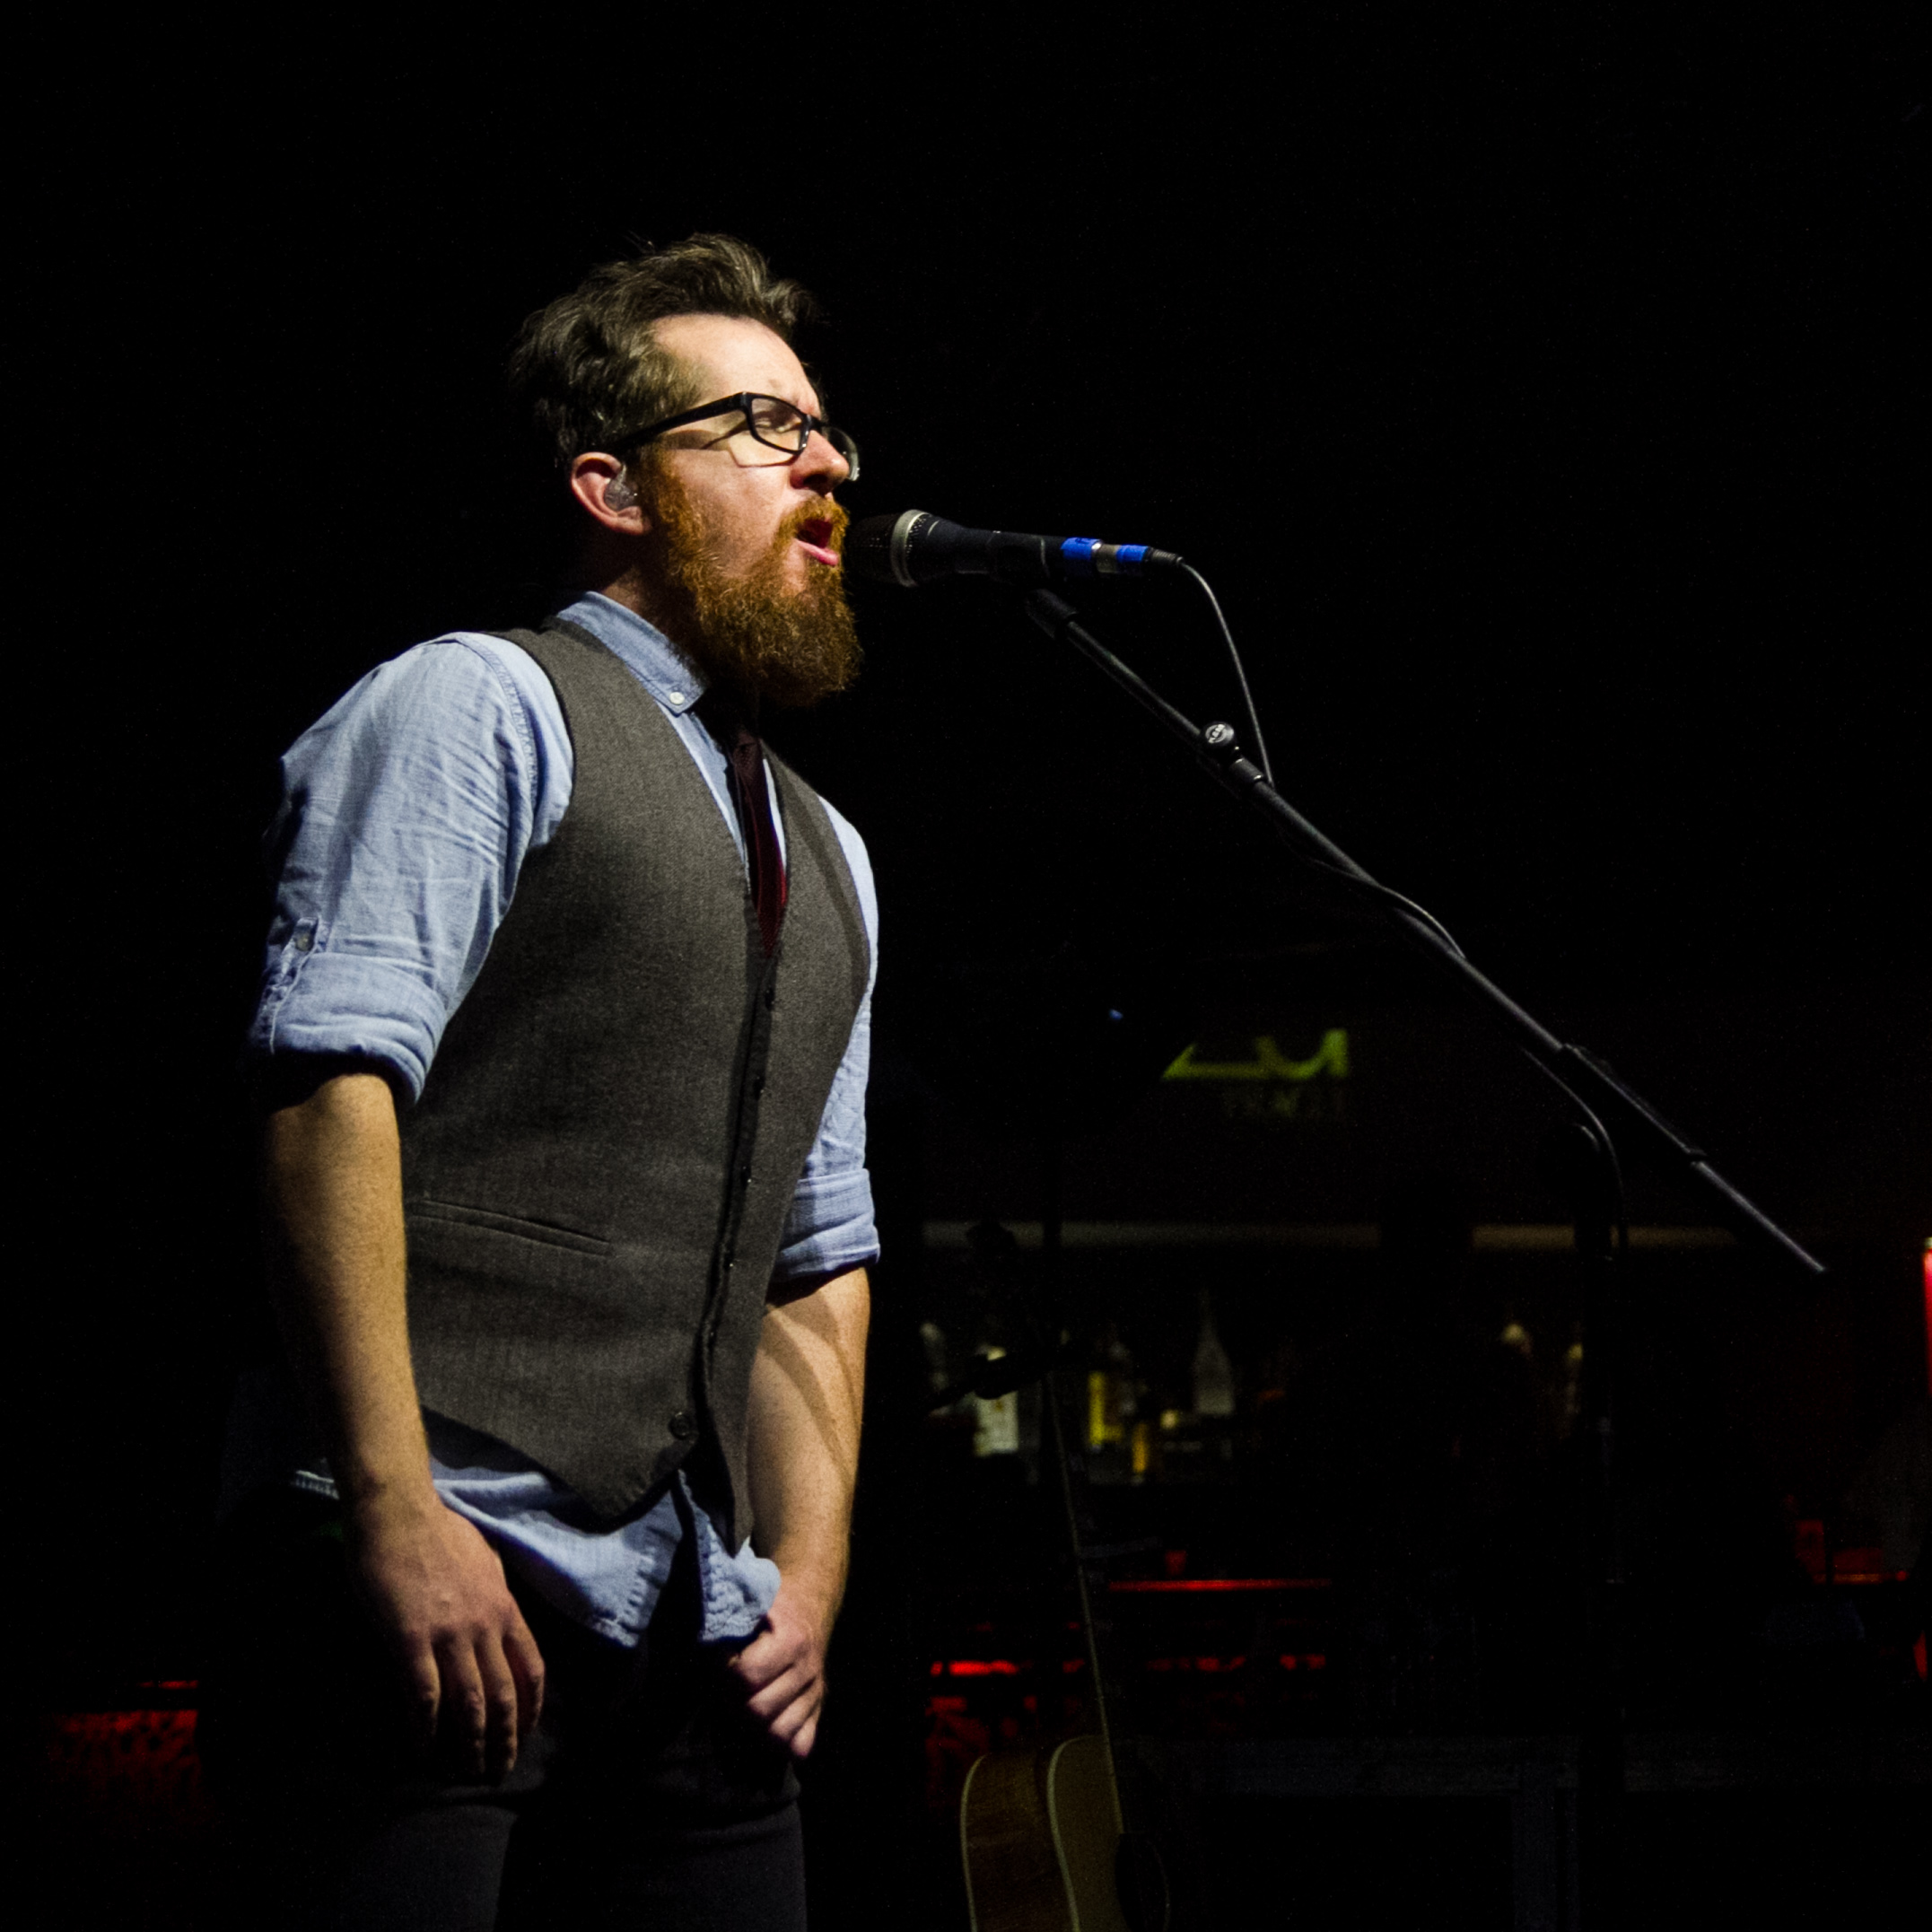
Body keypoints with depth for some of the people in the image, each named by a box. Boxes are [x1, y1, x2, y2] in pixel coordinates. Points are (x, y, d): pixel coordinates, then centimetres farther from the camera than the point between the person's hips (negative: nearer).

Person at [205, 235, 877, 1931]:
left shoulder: (827, 858, 25)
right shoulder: (481, 705, 1)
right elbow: (332, 1075, -12)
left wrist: (809, 1582, 10)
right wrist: (395, 1513, -20)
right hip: (435, 1583, -7)